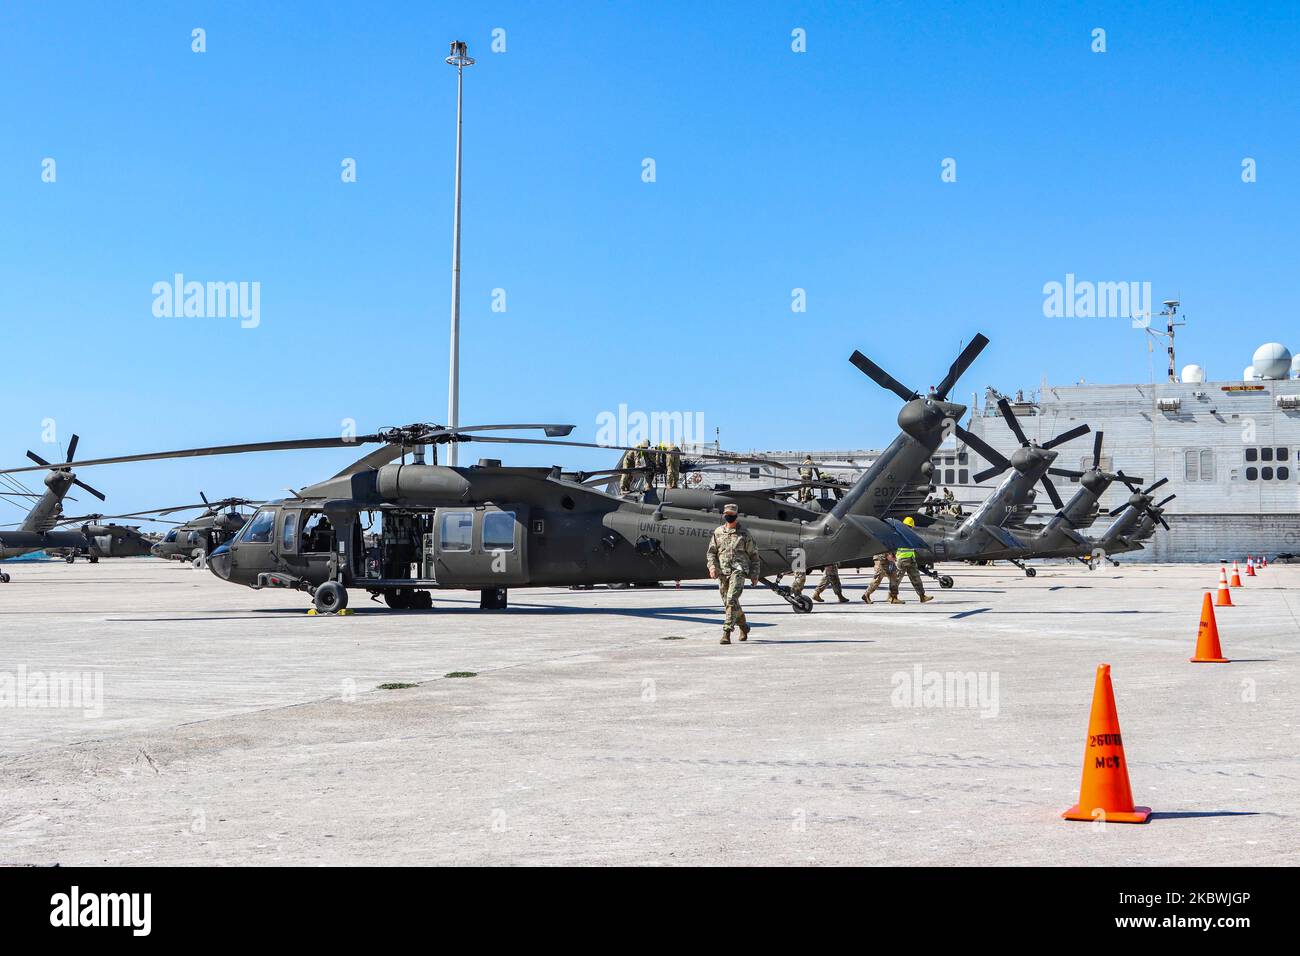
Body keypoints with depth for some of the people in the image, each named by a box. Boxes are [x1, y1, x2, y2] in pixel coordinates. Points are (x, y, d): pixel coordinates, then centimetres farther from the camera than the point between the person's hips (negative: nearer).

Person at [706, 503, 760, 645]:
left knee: (731, 600, -18)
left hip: (738, 571, -4)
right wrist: (712, 566, -5)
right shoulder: (718, 532, 12)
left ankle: (727, 632, -21)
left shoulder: (744, 534, 4)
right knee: (728, 602, 11)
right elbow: (711, 552, 13)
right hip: (722, 571, 4)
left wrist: (754, 574, 4)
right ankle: (743, 626, 34)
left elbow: (754, 555, 8)